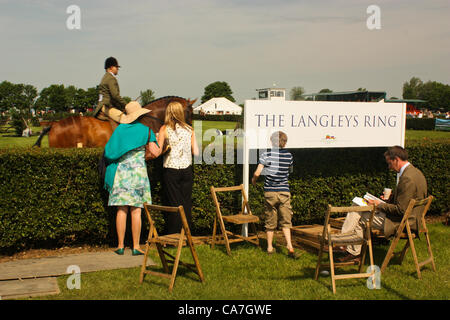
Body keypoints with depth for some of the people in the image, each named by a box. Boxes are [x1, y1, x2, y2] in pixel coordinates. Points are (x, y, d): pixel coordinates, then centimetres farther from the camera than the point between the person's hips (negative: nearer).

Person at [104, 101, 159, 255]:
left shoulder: (119, 129, 6)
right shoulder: (145, 129, 0)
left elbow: (108, 150, 4)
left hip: (120, 170, 2)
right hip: (138, 170, -2)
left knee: (121, 210, 5)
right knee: (136, 211, 0)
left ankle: (120, 246, 8)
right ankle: (136, 247, 2)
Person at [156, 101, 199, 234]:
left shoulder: (165, 129, -4)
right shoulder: (189, 129, 4)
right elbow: (196, 152, 3)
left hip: (171, 170, -2)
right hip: (187, 169, 2)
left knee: (173, 203, 4)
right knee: (186, 203, 9)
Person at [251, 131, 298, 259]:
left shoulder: (266, 155, -8)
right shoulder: (289, 156, 0)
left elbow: (257, 172, -13)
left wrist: (253, 180, 6)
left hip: (270, 191, -1)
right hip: (284, 191, 1)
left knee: (270, 221, 10)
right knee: (285, 221, 6)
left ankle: (270, 247, 18)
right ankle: (290, 246, -7)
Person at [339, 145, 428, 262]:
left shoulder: (407, 178, -24)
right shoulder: (414, 171, 9)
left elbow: (401, 210, -23)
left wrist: (380, 205, -12)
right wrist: (389, 199, 10)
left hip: (401, 222, -10)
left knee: (357, 216, -2)